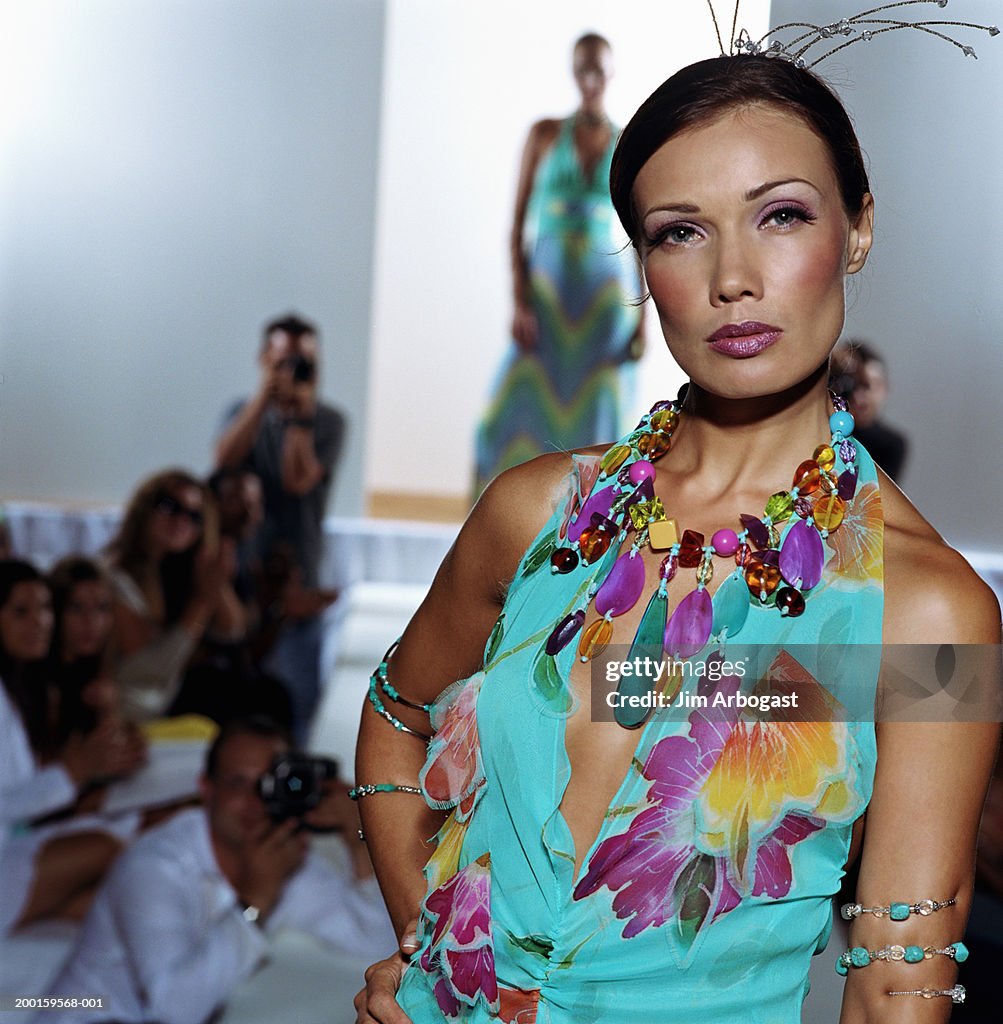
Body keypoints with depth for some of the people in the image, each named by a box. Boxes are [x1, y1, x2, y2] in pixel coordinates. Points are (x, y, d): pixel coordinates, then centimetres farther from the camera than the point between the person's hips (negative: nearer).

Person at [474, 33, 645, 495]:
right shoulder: (544, 134, 4)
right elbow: (518, 222, 1)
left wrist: (642, 320, -1)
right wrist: (520, 302, -10)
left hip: (607, 294, 1)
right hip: (547, 287, -1)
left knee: (596, 418, 0)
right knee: (525, 413, -7)